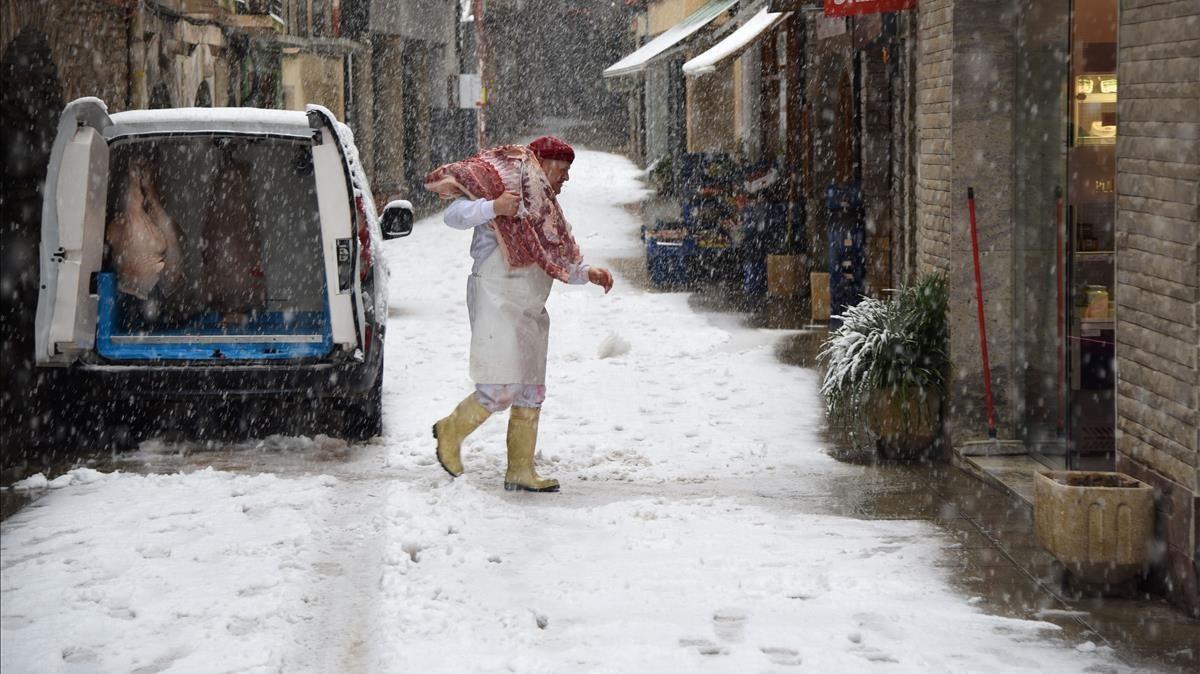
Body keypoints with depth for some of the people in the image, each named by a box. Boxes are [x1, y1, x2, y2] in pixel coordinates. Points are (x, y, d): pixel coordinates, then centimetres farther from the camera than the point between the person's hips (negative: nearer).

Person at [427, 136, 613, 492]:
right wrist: (493, 208, -27)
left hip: (531, 309, 9)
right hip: (497, 300, -9)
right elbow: (453, 216, -13)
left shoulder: (545, 207, 20)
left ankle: (520, 470, 12)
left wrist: (588, 273, 6)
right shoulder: (500, 181, -5)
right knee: (502, 389, -12)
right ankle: (451, 431, 11)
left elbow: (560, 263, 23)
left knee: (531, 393, 6)